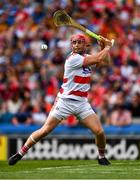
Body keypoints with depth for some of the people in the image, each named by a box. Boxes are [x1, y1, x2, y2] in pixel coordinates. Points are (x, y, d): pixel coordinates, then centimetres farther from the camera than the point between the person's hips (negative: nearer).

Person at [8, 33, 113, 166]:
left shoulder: (85, 57, 9)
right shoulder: (73, 58, -15)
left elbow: (105, 61, 15)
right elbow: (99, 58, -19)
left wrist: (104, 47, 0)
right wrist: (108, 46, -3)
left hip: (82, 103, 6)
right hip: (65, 101, -6)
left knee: (99, 132, -7)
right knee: (45, 130, -8)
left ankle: (102, 157, 18)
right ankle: (20, 153, 5)